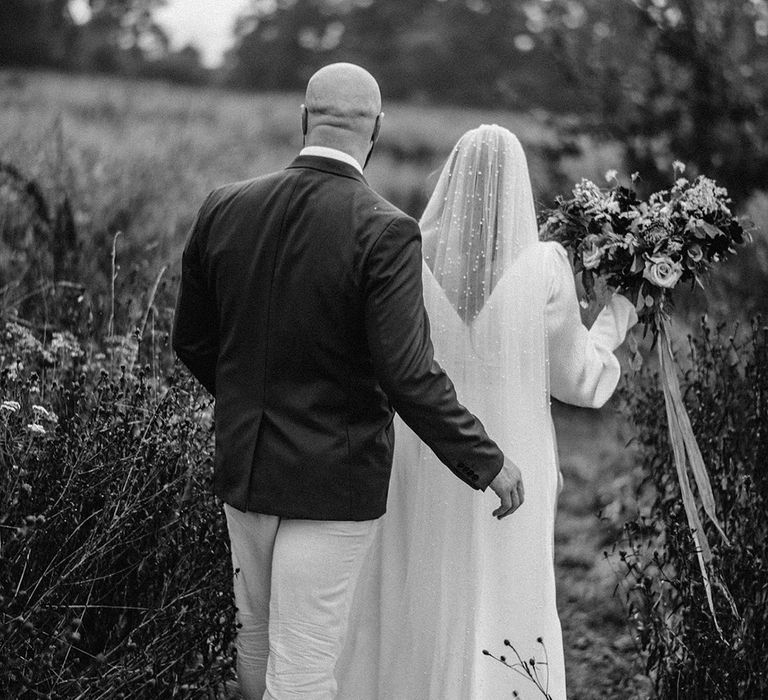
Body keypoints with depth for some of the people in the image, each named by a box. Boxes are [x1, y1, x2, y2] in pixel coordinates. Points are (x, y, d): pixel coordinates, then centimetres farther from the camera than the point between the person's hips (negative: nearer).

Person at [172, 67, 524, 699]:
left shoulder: (224, 210, -3)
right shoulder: (385, 232, -19)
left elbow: (191, 341, 7)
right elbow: (409, 376, -22)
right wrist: (486, 462, -11)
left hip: (242, 464, 5)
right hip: (335, 476, -5)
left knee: (257, 633, 23)